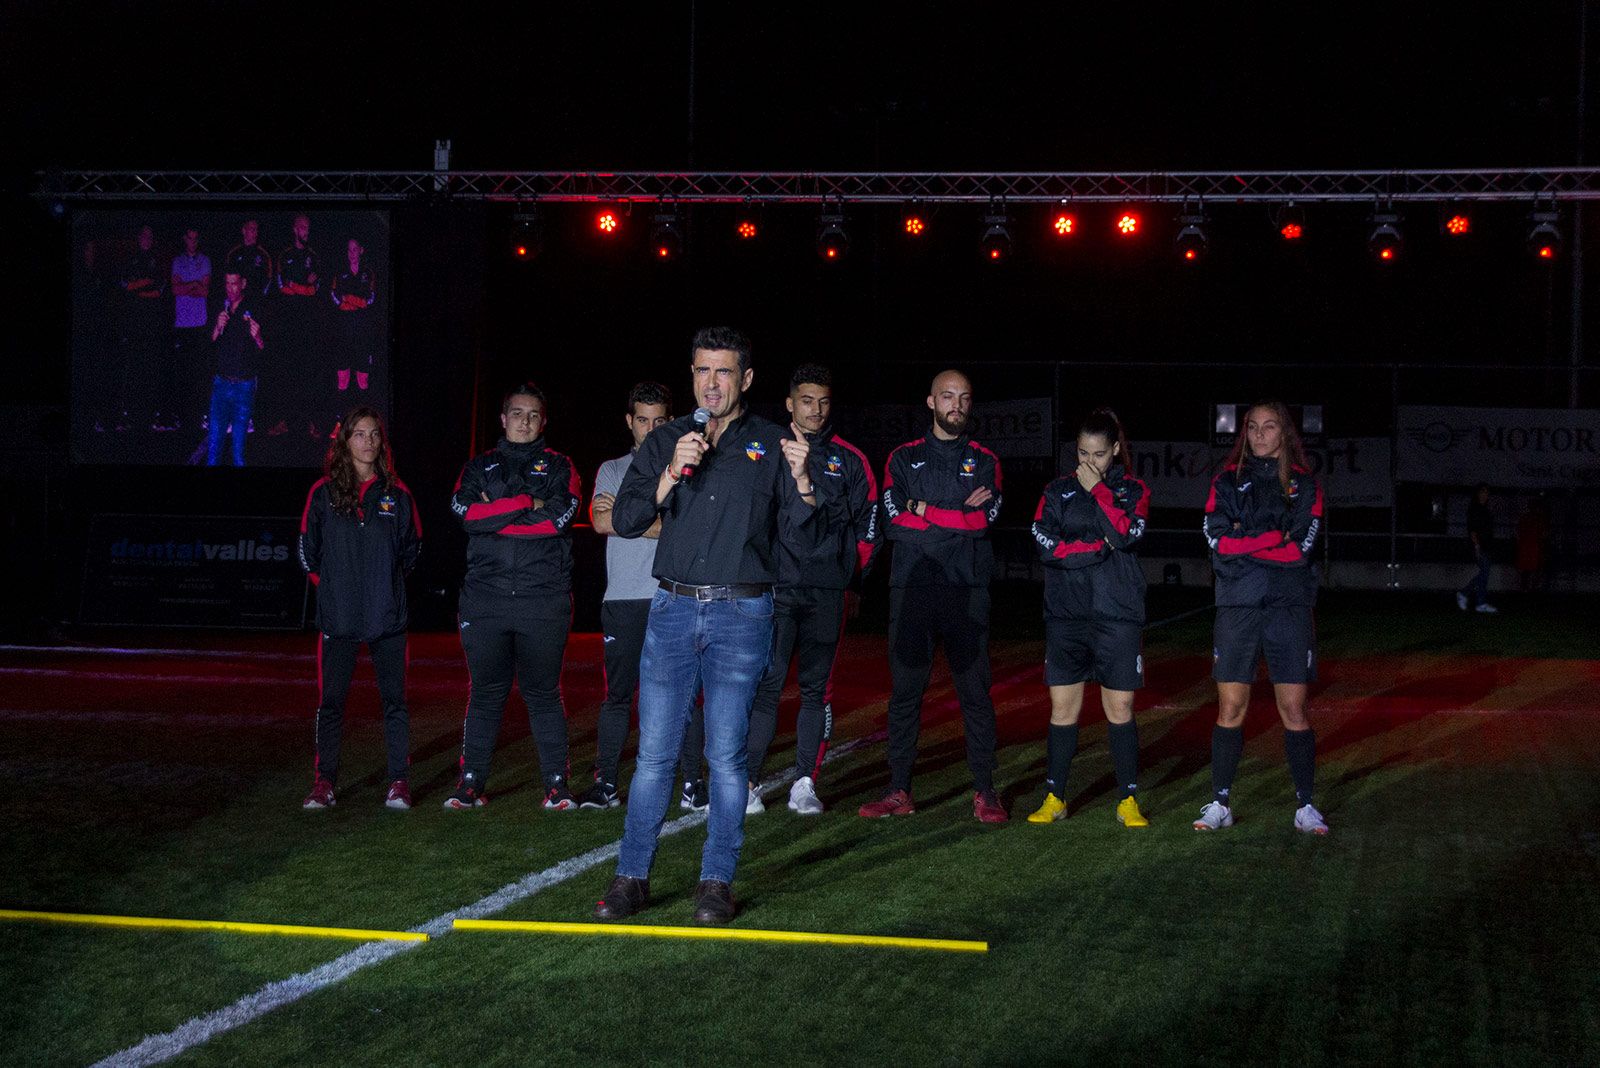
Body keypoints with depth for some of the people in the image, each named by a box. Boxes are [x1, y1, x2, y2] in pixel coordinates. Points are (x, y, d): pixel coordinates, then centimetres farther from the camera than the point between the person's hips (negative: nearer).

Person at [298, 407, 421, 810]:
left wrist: (387, 581, 11)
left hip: (388, 614, 1)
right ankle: (324, 782, 8)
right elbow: (308, 549, 11)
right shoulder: (324, 492, 4)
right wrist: (332, 583, 10)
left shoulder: (396, 493, 6)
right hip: (338, 615, -1)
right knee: (331, 700, 0)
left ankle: (399, 781, 7)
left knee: (394, 699, 1)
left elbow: (412, 545, 16)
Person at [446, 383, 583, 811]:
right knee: (486, 692, 4)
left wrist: (495, 516, -4)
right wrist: (528, 504, -8)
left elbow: (560, 516, -7)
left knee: (544, 693, 1)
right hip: (485, 598, 1)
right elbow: (466, 511, -3)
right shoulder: (479, 467, 16)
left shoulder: (559, 467, 12)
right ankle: (471, 781, 10)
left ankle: (556, 784, 5)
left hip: (544, 599, -1)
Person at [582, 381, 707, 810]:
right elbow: (601, 521, -2)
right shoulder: (612, 470, 16)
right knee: (617, 694, 1)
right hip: (623, 600, 1)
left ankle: (693, 782, 2)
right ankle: (605, 784, 4)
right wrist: (660, 524, -5)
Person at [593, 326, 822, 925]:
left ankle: (717, 883, 8)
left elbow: (800, 539, 2)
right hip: (673, 611, 2)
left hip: (741, 614, -2)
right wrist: (671, 475, -13)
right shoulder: (664, 443, 11)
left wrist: (801, 481, -16)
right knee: (654, 752, 1)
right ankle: (632, 878, 8)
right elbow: (625, 522, 1)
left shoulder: (771, 445, 6)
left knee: (726, 755, 0)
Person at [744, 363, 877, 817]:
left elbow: (866, 524, 16)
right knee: (766, 684, -9)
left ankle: (804, 783, 9)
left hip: (827, 592, 2)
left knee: (817, 687, 4)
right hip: (775, 588, -2)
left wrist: (846, 571, 11)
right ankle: (748, 783, -6)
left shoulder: (849, 461, 10)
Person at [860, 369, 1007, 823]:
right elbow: (893, 519, 0)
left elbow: (985, 518, -4)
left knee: (975, 690, -2)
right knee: (905, 689, 1)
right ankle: (898, 791, 7)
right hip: (912, 588, 1)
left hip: (967, 590, -1)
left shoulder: (984, 461, 12)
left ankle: (985, 791, 3)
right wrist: (959, 515, -7)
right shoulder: (904, 458, 13)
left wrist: (921, 510, -8)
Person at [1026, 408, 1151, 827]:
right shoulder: (1058, 490, 8)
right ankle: (1054, 798, 10)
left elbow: (1127, 534, -13)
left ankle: (1128, 800, 10)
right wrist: (1100, 546, -10)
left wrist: (1098, 489, -11)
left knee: (1120, 708, 2)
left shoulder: (1133, 490, 6)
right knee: (1063, 707, 2)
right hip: (1067, 613, 1)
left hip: (1118, 613, -1)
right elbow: (1046, 545, -5)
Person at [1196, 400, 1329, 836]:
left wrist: (1245, 542, -7)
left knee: (1294, 712, 0)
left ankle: (1305, 805, 7)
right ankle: (1220, 804, 8)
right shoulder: (1227, 482, 9)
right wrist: (1276, 537, -9)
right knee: (1230, 709, 0)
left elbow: (1303, 549, -5)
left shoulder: (1305, 485, 8)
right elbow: (1218, 541, -4)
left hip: (1290, 608, 0)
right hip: (1238, 607, 1)